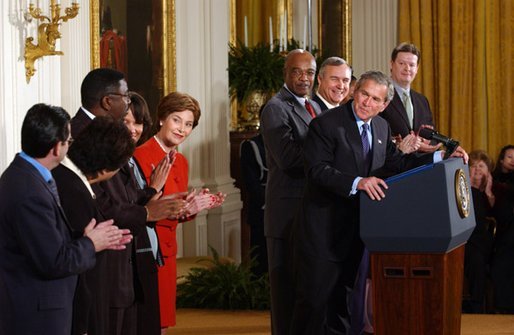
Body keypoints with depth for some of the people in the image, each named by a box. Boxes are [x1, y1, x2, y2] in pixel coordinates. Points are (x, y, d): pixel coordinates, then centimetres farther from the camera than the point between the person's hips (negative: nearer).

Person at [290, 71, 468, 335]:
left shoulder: (381, 127, 10)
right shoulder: (326, 124, -13)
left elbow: (396, 162, 17)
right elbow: (318, 169, -22)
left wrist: (441, 157, 7)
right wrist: (357, 182, -34)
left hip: (354, 228, 7)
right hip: (323, 230, -7)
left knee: (338, 300, 15)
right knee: (316, 299, -4)